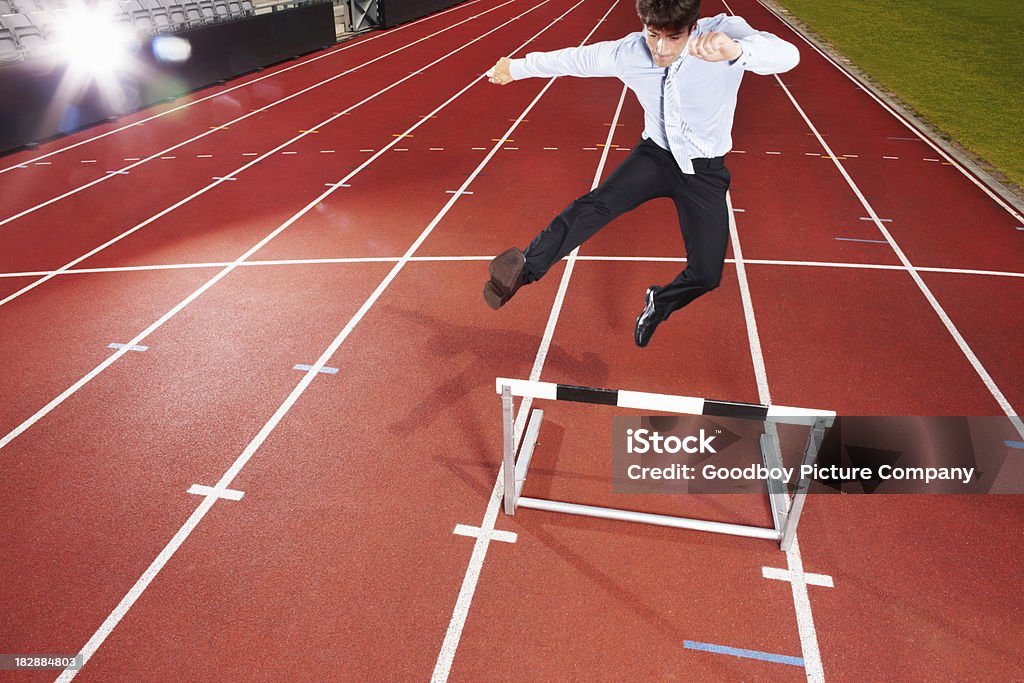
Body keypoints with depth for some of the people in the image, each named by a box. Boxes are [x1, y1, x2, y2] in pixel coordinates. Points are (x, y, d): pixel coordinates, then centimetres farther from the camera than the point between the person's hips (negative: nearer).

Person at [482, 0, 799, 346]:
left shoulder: (725, 31, -24)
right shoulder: (626, 53, -16)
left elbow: (787, 54, -42)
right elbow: (571, 59, 1)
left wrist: (737, 50, -64)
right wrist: (516, 68, 14)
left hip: (705, 172, -1)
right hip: (656, 154, 1)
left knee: (707, 275, -4)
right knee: (599, 204, -28)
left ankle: (659, 304, 26)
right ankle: (526, 267, -19)